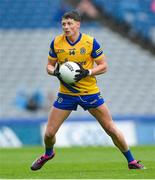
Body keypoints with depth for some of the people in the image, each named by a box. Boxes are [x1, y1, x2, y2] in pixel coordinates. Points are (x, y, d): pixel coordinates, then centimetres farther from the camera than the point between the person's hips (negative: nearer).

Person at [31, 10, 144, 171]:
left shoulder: (90, 42, -10)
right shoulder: (56, 42, -4)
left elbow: (103, 66, -5)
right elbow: (49, 65, 7)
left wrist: (87, 72, -22)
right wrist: (55, 72, -15)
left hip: (90, 92, -2)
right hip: (66, 94, 2)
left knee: (111, 129, -1)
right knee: (49, 133, 0)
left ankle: (131, 161, 15)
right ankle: (48, 154, 34)